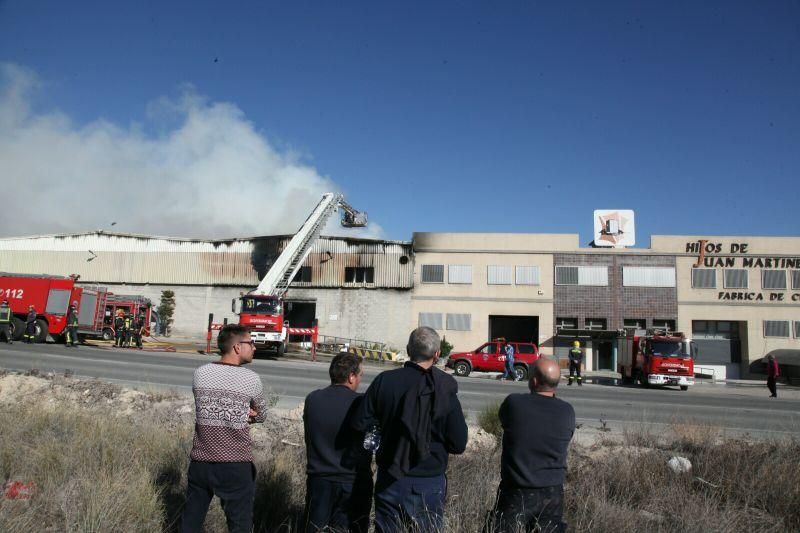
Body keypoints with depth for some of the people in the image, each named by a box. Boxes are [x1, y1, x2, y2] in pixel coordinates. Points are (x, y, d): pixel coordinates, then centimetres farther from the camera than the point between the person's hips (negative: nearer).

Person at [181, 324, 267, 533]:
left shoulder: (200, 373, 0)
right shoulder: (251, 379, -9)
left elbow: (209, 408, 10)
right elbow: (260, 415, 7)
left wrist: (242, 413, 2)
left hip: (201, 461, 4)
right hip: (235, 465, -4)